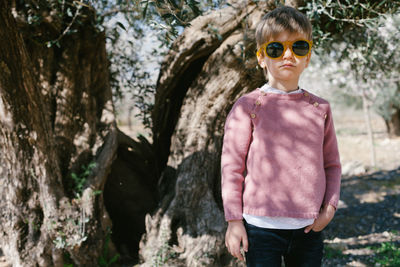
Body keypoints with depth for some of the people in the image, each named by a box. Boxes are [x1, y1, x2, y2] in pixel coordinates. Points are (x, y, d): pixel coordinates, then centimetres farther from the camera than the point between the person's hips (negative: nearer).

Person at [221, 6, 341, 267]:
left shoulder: (320, 108, 8)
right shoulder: (248, 106, -3)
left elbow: (332, 164, 15)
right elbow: (232, 165, -4)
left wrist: (330, 207, 1)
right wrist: (234, 220, -6)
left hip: (309, 228, 4)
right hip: (262, 227, -3)